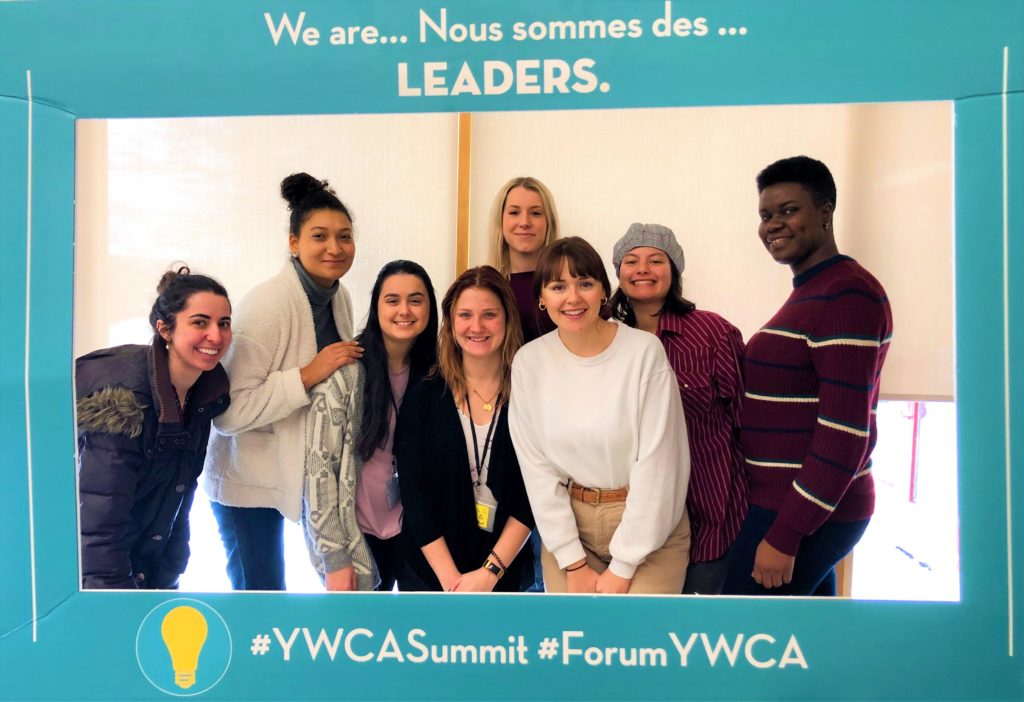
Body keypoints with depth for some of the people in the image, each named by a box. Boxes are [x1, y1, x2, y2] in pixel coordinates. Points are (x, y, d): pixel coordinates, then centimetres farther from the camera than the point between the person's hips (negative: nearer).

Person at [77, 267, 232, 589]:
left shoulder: (208, 391, -6)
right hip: (94, 574, -6)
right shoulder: (123, 400, -26)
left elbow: (181, 491, 3)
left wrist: (166, 580, 4)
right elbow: (98, 526, -26)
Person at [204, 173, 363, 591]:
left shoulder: (338, 297, -1)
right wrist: (308, 375, -31)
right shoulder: (266, 305, -23)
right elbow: (227, 413, -27)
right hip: (249, 477, -6)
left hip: (303, 469, 6)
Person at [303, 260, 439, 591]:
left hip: (413, 529, 3)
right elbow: (319, 465, -15)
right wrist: (334, 557, -16)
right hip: (357, 532, -3)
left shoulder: (433, 373, -2)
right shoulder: (345, 371, -15)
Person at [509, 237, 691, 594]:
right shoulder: (528, 362, -5)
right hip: (568, 522, 2)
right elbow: (536, 466, -3)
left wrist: (622, 568, -13)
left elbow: (655, 462, -15)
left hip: (648, 525, -2)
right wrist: (574, 564, -6)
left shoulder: (644, 351, -15)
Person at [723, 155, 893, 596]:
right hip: (799, 507, 10)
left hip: (804, 514, -10)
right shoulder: (808, 293, 15)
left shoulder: (846, 294, -16)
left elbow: (845, 431, -22)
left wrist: (785, 535, -21)